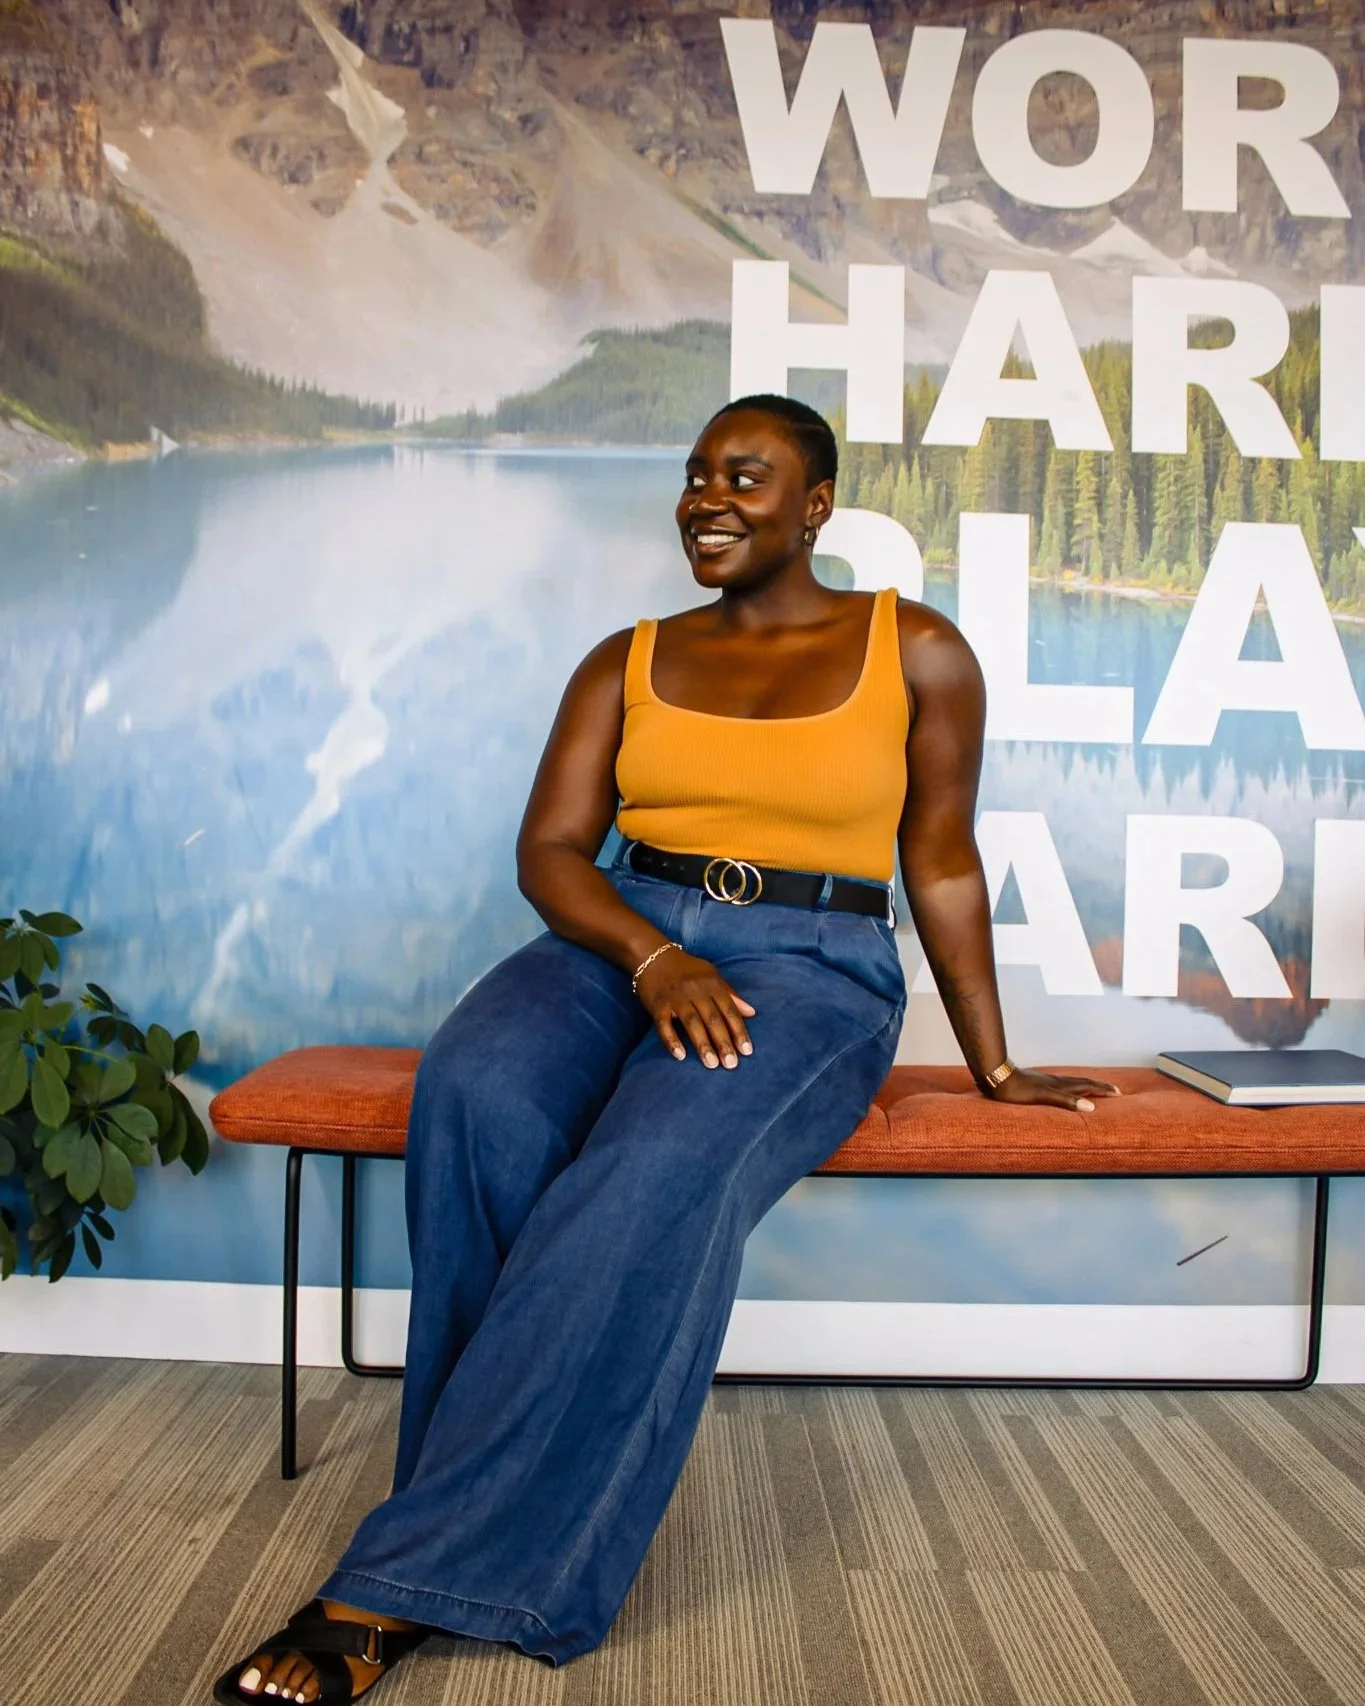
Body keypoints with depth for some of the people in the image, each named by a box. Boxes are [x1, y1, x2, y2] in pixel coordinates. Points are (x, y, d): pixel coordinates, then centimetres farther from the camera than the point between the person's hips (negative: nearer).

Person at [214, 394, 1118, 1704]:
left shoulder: (916, 651, 6)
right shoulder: (627, 663, 12)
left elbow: (941, 862, 9)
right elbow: (549, 848, 4)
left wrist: (994, 1068, 12)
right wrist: (652, 956, -16)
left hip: (811, 967, -3)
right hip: (620, 940, 3)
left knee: (662, 1162, -34)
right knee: (474, 1101, -30)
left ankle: (401, 1582, -26)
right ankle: (522, 1502, -17)